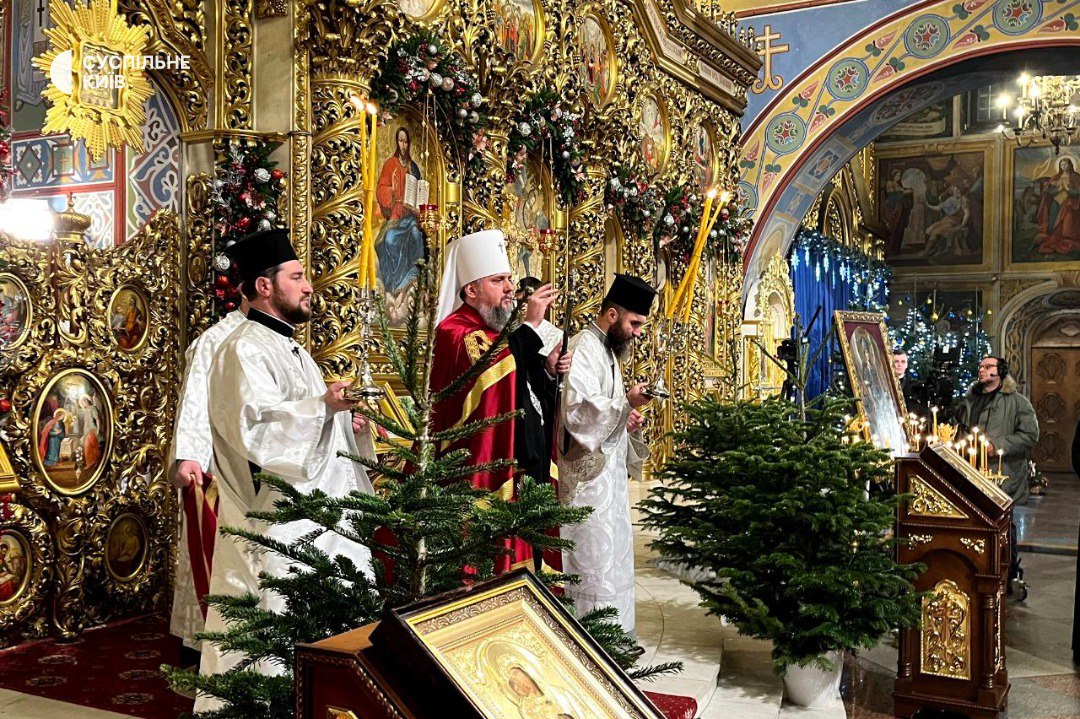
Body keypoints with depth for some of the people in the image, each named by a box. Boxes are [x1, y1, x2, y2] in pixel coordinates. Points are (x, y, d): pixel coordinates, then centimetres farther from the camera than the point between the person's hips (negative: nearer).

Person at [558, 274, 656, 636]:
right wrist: (627, 401, -26)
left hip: (609, 468, 11)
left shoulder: (609, 349, 16)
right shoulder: (583, 348, -15)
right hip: (589, 473, -10)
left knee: (615, 552, 16)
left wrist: (628, 418, 6)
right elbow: (576, 410, -26)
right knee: (596, 559, -5)